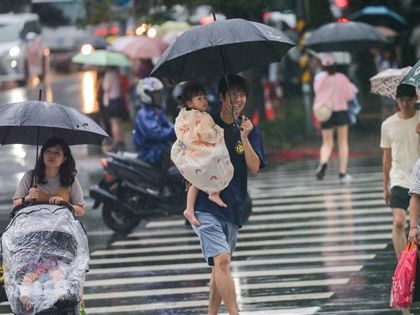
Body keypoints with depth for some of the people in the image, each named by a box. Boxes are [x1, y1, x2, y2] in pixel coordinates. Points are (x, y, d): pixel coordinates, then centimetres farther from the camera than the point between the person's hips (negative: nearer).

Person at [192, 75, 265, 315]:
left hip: (234, 208, 4)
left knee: (220, 265, 12)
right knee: (222, 260, -19)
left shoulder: (250, 130, 7)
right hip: (207, 206, -4)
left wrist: (244, 138, -17)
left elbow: (254, 168, -3)